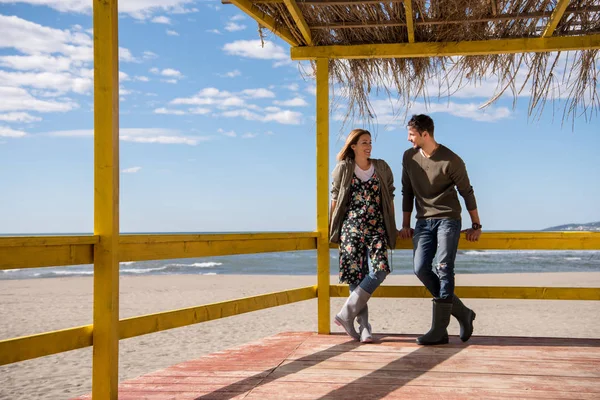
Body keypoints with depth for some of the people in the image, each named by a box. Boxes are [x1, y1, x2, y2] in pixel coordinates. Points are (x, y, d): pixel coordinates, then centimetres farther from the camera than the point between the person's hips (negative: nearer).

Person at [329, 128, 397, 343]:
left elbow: (389, 198, 14)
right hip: (351, 228, -2)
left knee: (379, 270, -17)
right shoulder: (343, 169, 5)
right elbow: (335, 199, 10)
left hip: (376, 228, 2)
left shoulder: (381, 168, 10)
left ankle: (346, 313, -8)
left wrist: (392, 227, 13)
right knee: (356, 275, -5)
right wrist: (331, 227, 9)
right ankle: (364, 326, 3)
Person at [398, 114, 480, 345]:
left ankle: (439, 330, -12)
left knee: (444, 269, -12)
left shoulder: (451, 161, -10)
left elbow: (467, 192, -1)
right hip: (424, 221, 5)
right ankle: (462, 313, 8)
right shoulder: (409, 157, 5)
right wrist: (405, 225, 13)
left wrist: (476, 226, 4)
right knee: (421, 269, -7)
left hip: (448, 220, -5)